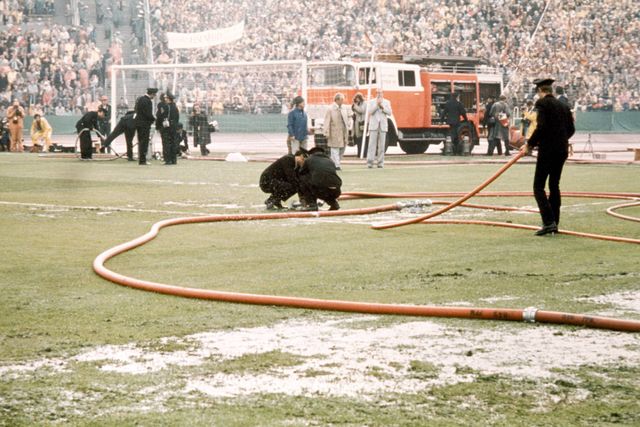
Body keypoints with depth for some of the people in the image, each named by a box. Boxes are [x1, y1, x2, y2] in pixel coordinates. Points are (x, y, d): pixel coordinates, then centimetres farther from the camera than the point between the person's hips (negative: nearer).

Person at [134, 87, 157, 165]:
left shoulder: (139, 99, 10)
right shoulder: (147, 101, -19)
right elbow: (148, 114, -22)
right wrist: (154, 119, -4)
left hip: (138, 123, 9)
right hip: (144, 124, -9)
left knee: (141, 142, 15)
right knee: (144, 142, -4)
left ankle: (141, 159, 20)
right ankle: (142, 160, -3)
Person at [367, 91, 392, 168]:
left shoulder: (387, 102, 11)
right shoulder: (372, 102, 9)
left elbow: (389, 113, 0)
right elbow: (370, 112, -6)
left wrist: (382, 106, -8)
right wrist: (377, 104, -11)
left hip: (383, 126, 1)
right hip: (373, 126, -1)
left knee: (381, 145, 0)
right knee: (372, 144, -8)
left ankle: (380, 162, 3)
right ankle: (370, 162, -12)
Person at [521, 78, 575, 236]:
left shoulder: (542, 103, -8)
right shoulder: (563, 106, 13)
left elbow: (541, 127, -18)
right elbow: (571, 129, 12)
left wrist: (530, 144, -8)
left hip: (547, 150, -7)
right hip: (562, 150, 7)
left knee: (538, 187, -5)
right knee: (554, 186, 16)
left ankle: (549, 222, -17)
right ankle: (554, 223, 17)